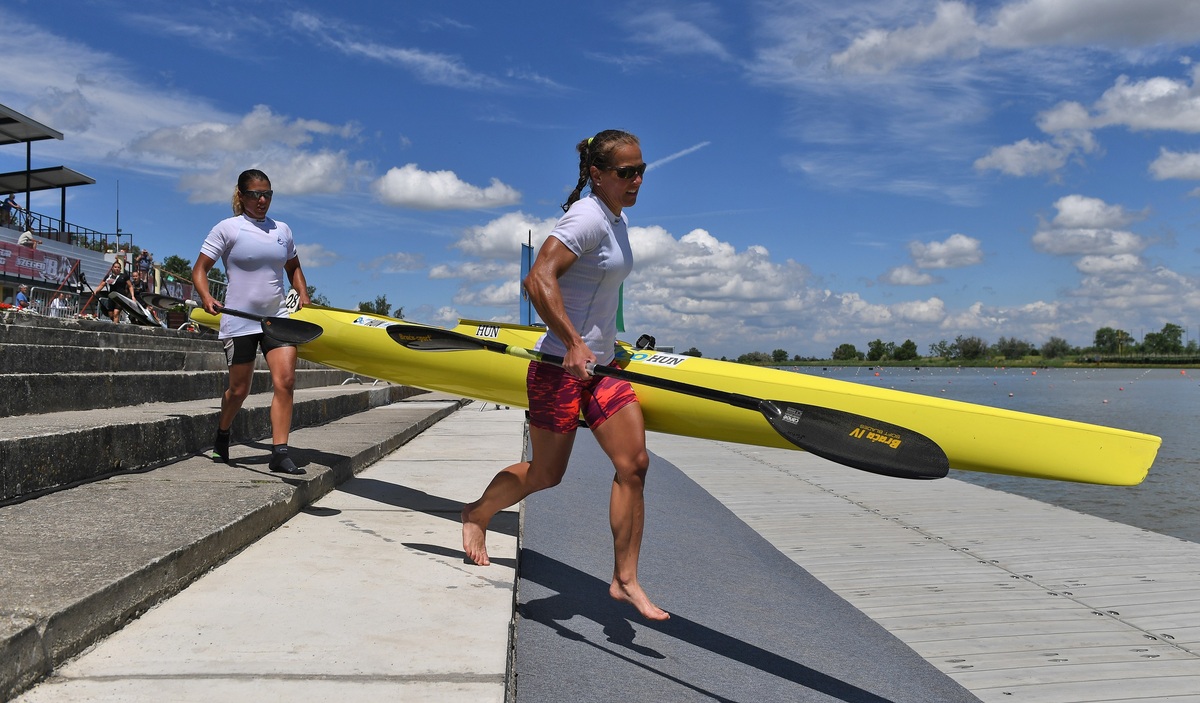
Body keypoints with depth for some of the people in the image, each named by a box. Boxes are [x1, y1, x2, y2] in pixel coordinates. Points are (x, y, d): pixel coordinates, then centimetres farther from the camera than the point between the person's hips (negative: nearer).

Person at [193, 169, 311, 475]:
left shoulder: (282, 230, 12)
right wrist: (206, 297, -21)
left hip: (278, 317, 3)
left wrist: (303, 293, 8)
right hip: (240, 321, -3)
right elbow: (199, 269, -3)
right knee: (239, 390, 6)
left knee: (285, 381, -13)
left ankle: (280, 453, -10)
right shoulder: (228, 228, -1)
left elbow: (293, 267, 25)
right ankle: (222, 436, 36)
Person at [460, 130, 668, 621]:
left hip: (599, 366, 8)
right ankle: (476, 515, 36)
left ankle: (625, 580, 8)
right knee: (546, 474, 7)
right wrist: (574, 344, -30)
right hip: (561, 366, -8)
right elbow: (539, 279, -27)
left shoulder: (619, 220, 13)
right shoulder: (588, 216, -16)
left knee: (635, 463, -2)